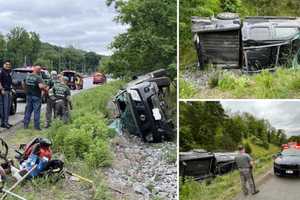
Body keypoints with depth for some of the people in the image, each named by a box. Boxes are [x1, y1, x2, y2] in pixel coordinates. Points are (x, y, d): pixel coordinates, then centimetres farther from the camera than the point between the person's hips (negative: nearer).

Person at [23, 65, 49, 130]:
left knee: (28, 110, 12)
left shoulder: (28, 76, 7)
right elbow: (41, 86, -29)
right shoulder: (38, 77, -16)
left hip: (28, 95, 6)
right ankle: (36, 126, 3)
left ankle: (25, 125, 16)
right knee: (36, 111, 0)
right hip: (36, 96, -6)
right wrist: (45, 88, -12)